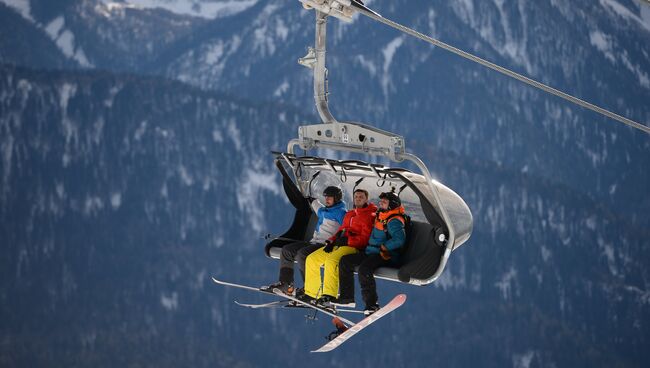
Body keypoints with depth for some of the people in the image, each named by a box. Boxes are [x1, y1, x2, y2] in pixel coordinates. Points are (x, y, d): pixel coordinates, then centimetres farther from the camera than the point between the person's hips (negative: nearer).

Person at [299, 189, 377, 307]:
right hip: (337, 246, 9)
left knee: (331, 260, -35)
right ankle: (311, 293, 0)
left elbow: (365, 238, -11)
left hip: (354, 248, -9)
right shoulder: (349, 214, 25)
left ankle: (330, 295, -36)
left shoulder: (370, 215, -2)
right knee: (312, 259, 0)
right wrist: (331, 241, 8)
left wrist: (347, 240, -19)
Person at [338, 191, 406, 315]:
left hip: (385, 256, -10)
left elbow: (399, 239, -29)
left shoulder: (394, 221, -13)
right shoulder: (380, 217, 17)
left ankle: (372, 304, -30)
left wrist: (383, 247, -22)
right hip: (371, 252, 10)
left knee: (364, 268, -35)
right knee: (345, 261, 5)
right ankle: (346, 296, 5)